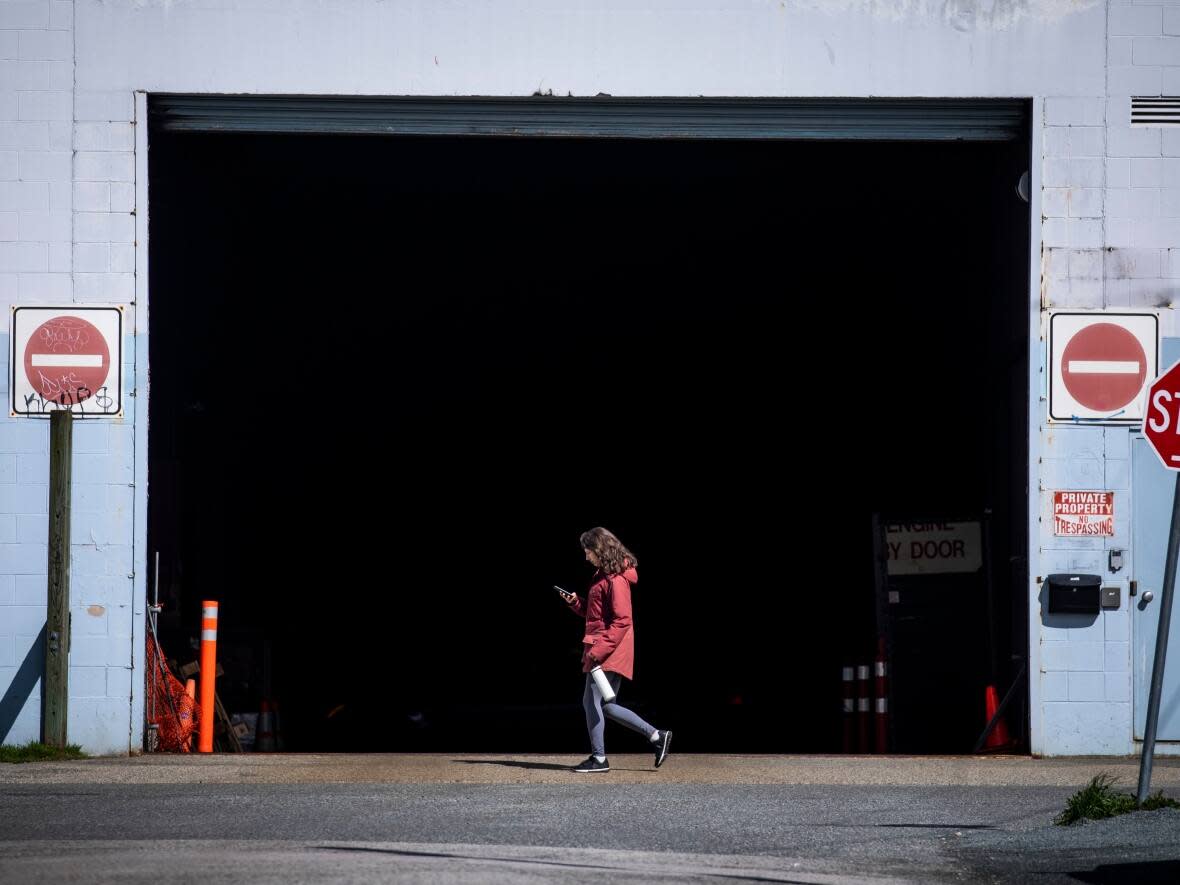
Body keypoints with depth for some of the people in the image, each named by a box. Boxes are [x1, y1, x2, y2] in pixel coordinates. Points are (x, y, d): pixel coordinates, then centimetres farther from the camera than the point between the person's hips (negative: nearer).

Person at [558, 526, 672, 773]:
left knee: (591, 700, -9)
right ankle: (657, 737, 14)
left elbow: (621, 621, -19)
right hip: (602, 649, 10)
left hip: (610, 651, -10)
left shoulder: (616, 579, -15)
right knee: (606, 706, 11)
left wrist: (598, 650, -23)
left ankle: (598, 758, -5)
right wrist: (576, 603, 9)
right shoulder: (603, 575, 16)